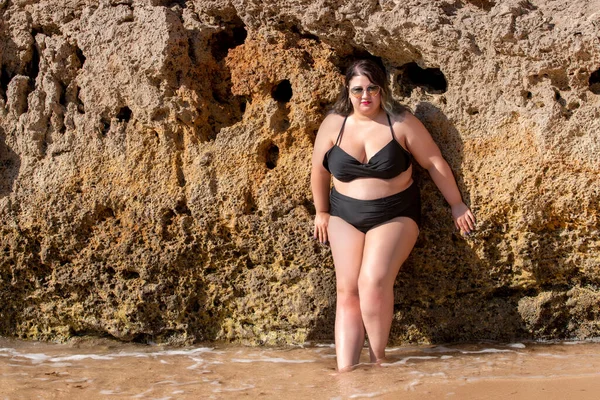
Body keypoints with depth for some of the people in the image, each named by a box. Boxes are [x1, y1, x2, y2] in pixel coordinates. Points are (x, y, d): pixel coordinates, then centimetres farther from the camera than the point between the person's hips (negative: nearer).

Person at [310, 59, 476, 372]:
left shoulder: (401, 122, -8)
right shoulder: (333, 124, -2)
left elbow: (435, 163, -2)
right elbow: (319, 170, 11)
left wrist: (457, 205, 1)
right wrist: (321, 212, 16)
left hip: (394, 216, -3)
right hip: (345, 217, 3)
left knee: (374, 281, -23)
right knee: (347, 290, -6)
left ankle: (378, 360, -8)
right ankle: (345, 370, -8)